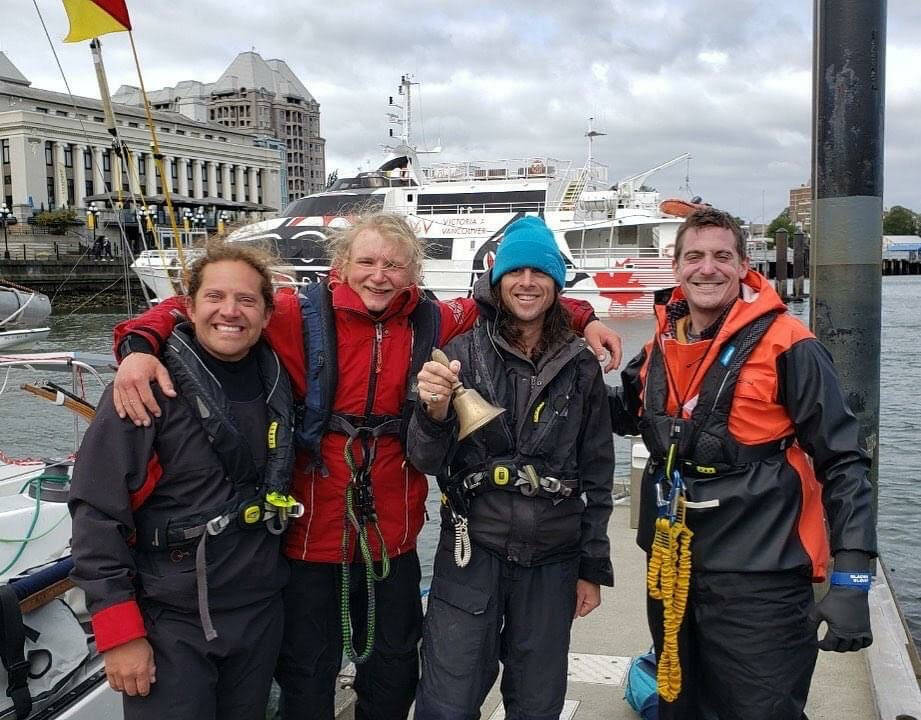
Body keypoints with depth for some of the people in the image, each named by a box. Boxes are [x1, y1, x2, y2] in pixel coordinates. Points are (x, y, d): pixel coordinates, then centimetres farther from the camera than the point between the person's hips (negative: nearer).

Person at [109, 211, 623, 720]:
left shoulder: (431, 323, -1)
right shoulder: (302, 316, -10)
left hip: (393, 540, 3)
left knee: (394, 679, 23)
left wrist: (583, 318, 7)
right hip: (312, 539, -3)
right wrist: (139, 344, -27)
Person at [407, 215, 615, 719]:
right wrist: (434, 412, -28)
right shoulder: (464, 352, -3)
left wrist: (593, 568, 8)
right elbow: (426, 461, -7)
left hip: (552, 561, 2)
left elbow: (597, 471, 8)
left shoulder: (580, 366, 3)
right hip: (472, 551, -2)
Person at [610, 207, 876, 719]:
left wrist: (851, 580, -17)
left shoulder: (785, 345, -11)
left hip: (759, 581, -6)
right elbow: (630, 417, 24)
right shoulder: (661, 347, 7)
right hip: (673, 574, 6)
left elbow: (842, 462, -12)